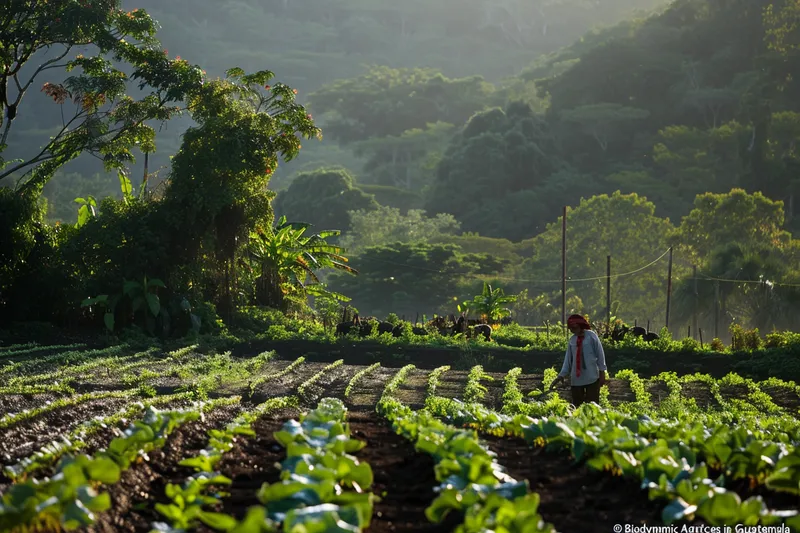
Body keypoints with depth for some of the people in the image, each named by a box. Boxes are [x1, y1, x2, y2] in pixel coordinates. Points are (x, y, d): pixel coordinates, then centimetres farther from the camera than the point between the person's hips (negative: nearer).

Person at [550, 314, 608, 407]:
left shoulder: (591, 336, -4)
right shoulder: (572, 340, 7)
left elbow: (600, 354, -1)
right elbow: (568, 359, 10)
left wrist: (602, 372, 0)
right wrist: (562, 375, 4)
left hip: (592, 378, -4)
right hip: (576, 378, 4)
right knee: (577, 405, 5)